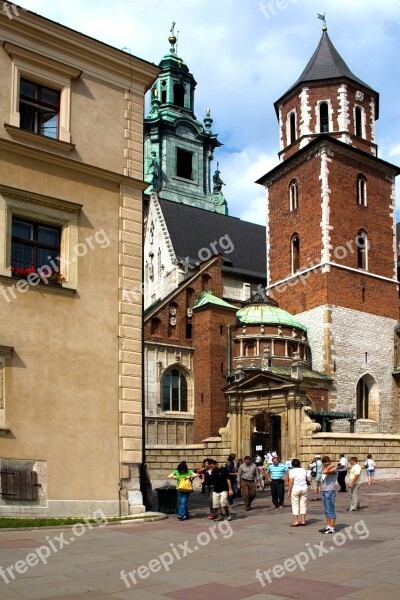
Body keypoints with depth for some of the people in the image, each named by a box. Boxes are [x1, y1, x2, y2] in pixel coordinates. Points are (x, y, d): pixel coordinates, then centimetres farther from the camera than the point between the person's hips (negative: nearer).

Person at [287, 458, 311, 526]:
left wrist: (289, 491, -9)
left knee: (295, 506, 2)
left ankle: (296, 522, 4)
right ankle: (303, 521, 13)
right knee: (303, 505, 10)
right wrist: (307, 483, 26)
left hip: (295, 489, -4)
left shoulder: (292, 471, -7)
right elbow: (309, 479, 5)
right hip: (304, 488, 4)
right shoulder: (304, 470, 8)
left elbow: (291, 482, -14)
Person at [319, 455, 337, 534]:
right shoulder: (324, 468, 16)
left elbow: (325, 471, -29)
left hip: (330, 491, -9)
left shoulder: (333, 469, -12)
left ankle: (331, 528, -3)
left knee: (330, 510, -6)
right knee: (326, 511, 13)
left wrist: (330, 466, -17)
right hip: (324, 491, 9)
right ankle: (328, 526, 20)